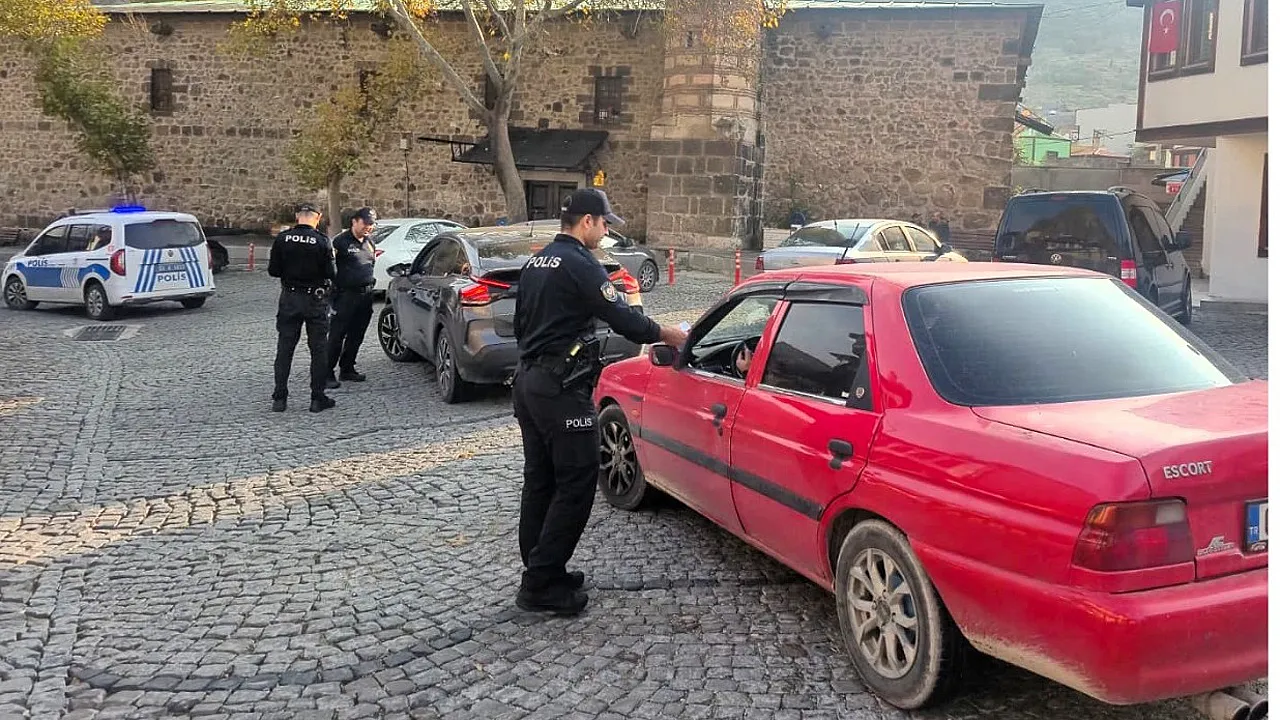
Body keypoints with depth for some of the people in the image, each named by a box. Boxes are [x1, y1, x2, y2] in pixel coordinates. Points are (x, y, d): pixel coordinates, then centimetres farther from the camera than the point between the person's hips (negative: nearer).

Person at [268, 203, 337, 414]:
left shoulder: (282, 239, -5)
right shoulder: (322, 241, -12)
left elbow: (273, 270, -2)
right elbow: (331, 274, -12)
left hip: (289, 299, 2)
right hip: (315, 300, -2)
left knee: (284, 349, 11)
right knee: (318, 349, 7)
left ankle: (279, 398, 12)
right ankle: (318, 399, 8)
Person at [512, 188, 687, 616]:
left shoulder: (535, 263, 16)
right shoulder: (581, 264, -13)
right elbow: (622, 318, -17)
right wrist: (669, 336, -4)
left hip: (528, 382, 10)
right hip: (561, 388, -10)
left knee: (540, 481, 14)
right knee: (576, 484, -6)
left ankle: (540, 573, 21)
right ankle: (541, 585, -4)